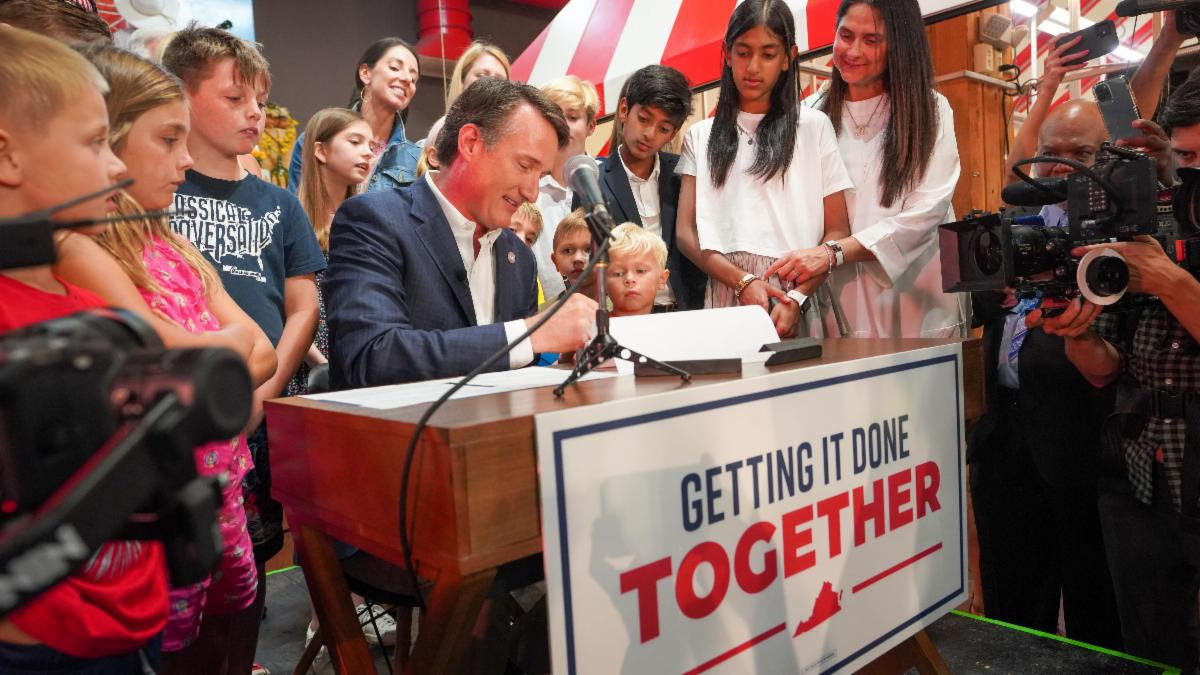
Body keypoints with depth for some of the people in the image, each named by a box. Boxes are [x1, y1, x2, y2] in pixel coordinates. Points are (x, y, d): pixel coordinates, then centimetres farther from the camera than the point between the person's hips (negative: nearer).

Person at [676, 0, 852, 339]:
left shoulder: (814, 126, 10)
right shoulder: (700, 136, 14)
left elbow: (837, 231, 4)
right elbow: (685, 232, 5)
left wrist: (797, 298, -12)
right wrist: (743, 281, -11)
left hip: (800, 297, -1)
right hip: (725, 294, 1)